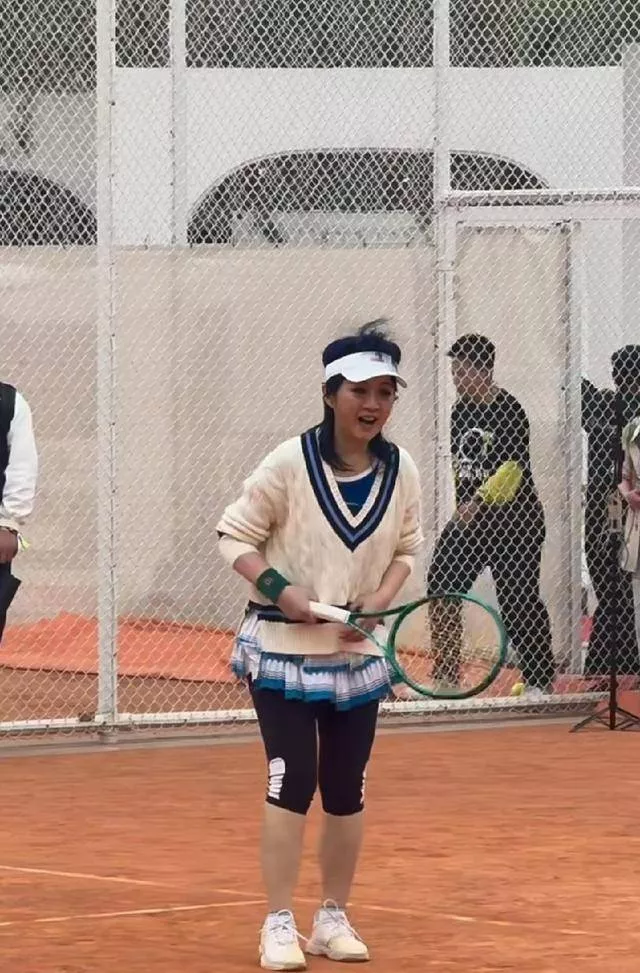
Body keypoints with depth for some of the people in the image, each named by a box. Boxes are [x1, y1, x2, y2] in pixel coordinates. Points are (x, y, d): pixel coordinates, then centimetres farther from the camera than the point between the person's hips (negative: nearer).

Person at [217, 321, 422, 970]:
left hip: (358, 655, 4)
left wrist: (380, 601, -9)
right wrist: (278, 588, -22)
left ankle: (333, 917, 20)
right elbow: (235, 535, -8)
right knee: (292, 782, -10)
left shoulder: (400, 471, -2)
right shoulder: (290, 463, -14)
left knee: (346, 790, 7)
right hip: (282, 650, -4)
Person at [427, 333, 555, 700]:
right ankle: (447, 673, 5)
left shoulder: (509, 411, -14)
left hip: (515, 519, -7)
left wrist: (479, 501, -31)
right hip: (471, 515, 7)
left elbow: (512, 468, -22)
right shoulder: (461, 411, 9)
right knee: (442, 585, -2)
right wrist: (464, 507, 16)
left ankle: (539, 681, 8)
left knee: (519, 601, -3)